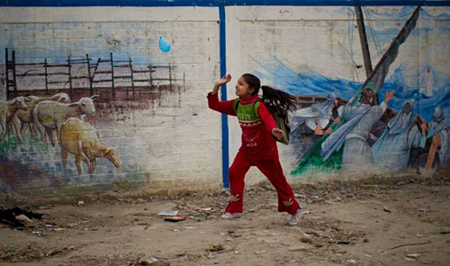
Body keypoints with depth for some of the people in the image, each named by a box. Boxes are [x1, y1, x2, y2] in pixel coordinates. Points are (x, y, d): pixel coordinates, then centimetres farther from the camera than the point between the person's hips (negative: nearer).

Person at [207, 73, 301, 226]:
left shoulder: (258, 105, -27)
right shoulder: (236, 105, -5)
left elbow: (267, 118, -47)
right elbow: (215, 105, -2)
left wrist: (273, 130, -69)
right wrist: (216, 86, -14)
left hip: (266, 150, -6)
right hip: (247, 149, 6)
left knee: (278, 180, 5)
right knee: (235, 173, -10)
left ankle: (294, 210, 25)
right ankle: (234, 209, 3)